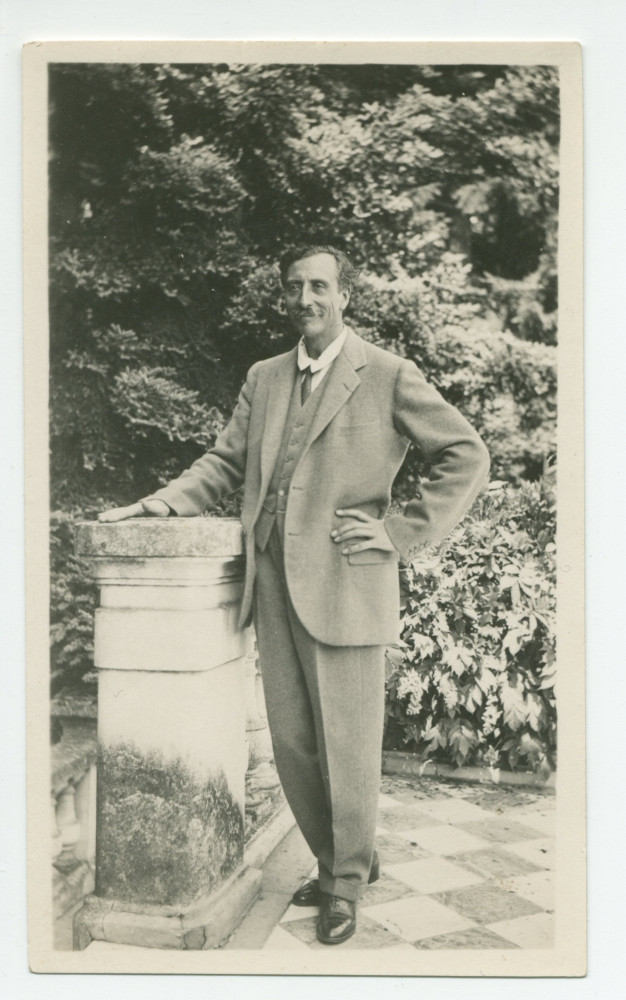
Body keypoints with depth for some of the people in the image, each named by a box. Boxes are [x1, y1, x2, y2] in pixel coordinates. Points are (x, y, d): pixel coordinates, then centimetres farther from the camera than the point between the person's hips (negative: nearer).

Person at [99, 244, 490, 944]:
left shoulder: (389, 376, -1)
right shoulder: (263, 379, 15)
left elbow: (467, 457, -1)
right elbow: (225, 462, 17)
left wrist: (402, 533, -7)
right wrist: (160, 503, 2)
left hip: (343, 585, -5)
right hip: (273, 584, 5)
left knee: (347, 744, 3)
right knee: (291, 742, 12)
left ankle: (346, 884, 25)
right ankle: (340, 862, 33)